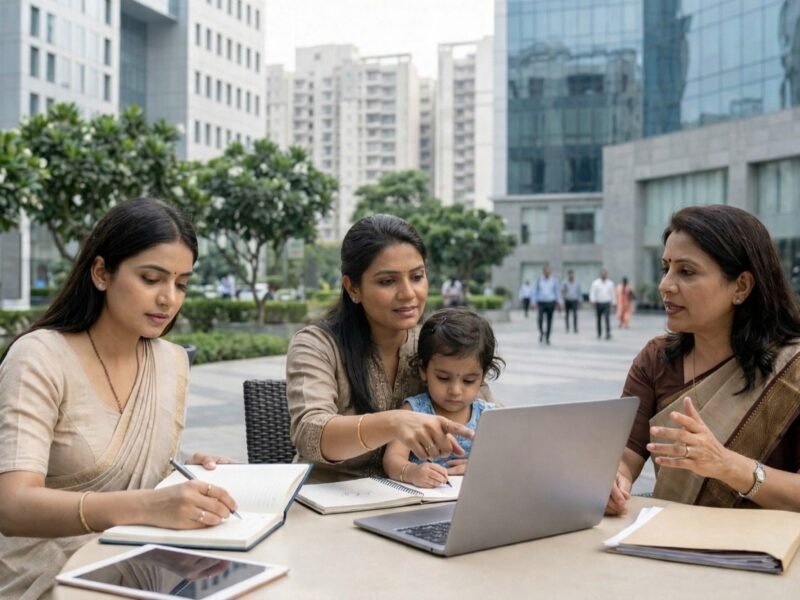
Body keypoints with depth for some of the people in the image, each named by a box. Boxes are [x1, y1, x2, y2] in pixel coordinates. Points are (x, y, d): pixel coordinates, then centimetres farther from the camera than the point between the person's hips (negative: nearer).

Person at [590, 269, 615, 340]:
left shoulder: (610, 283, 7)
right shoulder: (595, 283, 1)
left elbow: (612, 293, 12)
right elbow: (592, 292, -4)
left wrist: (613, 302, 9)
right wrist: (593, 300, -18)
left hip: (607, 304, 0)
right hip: (598, 304, 0)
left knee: (607, 319, -14)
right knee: (599, 319, 9)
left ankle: (608, 334, -18)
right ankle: (599, 334, 21)